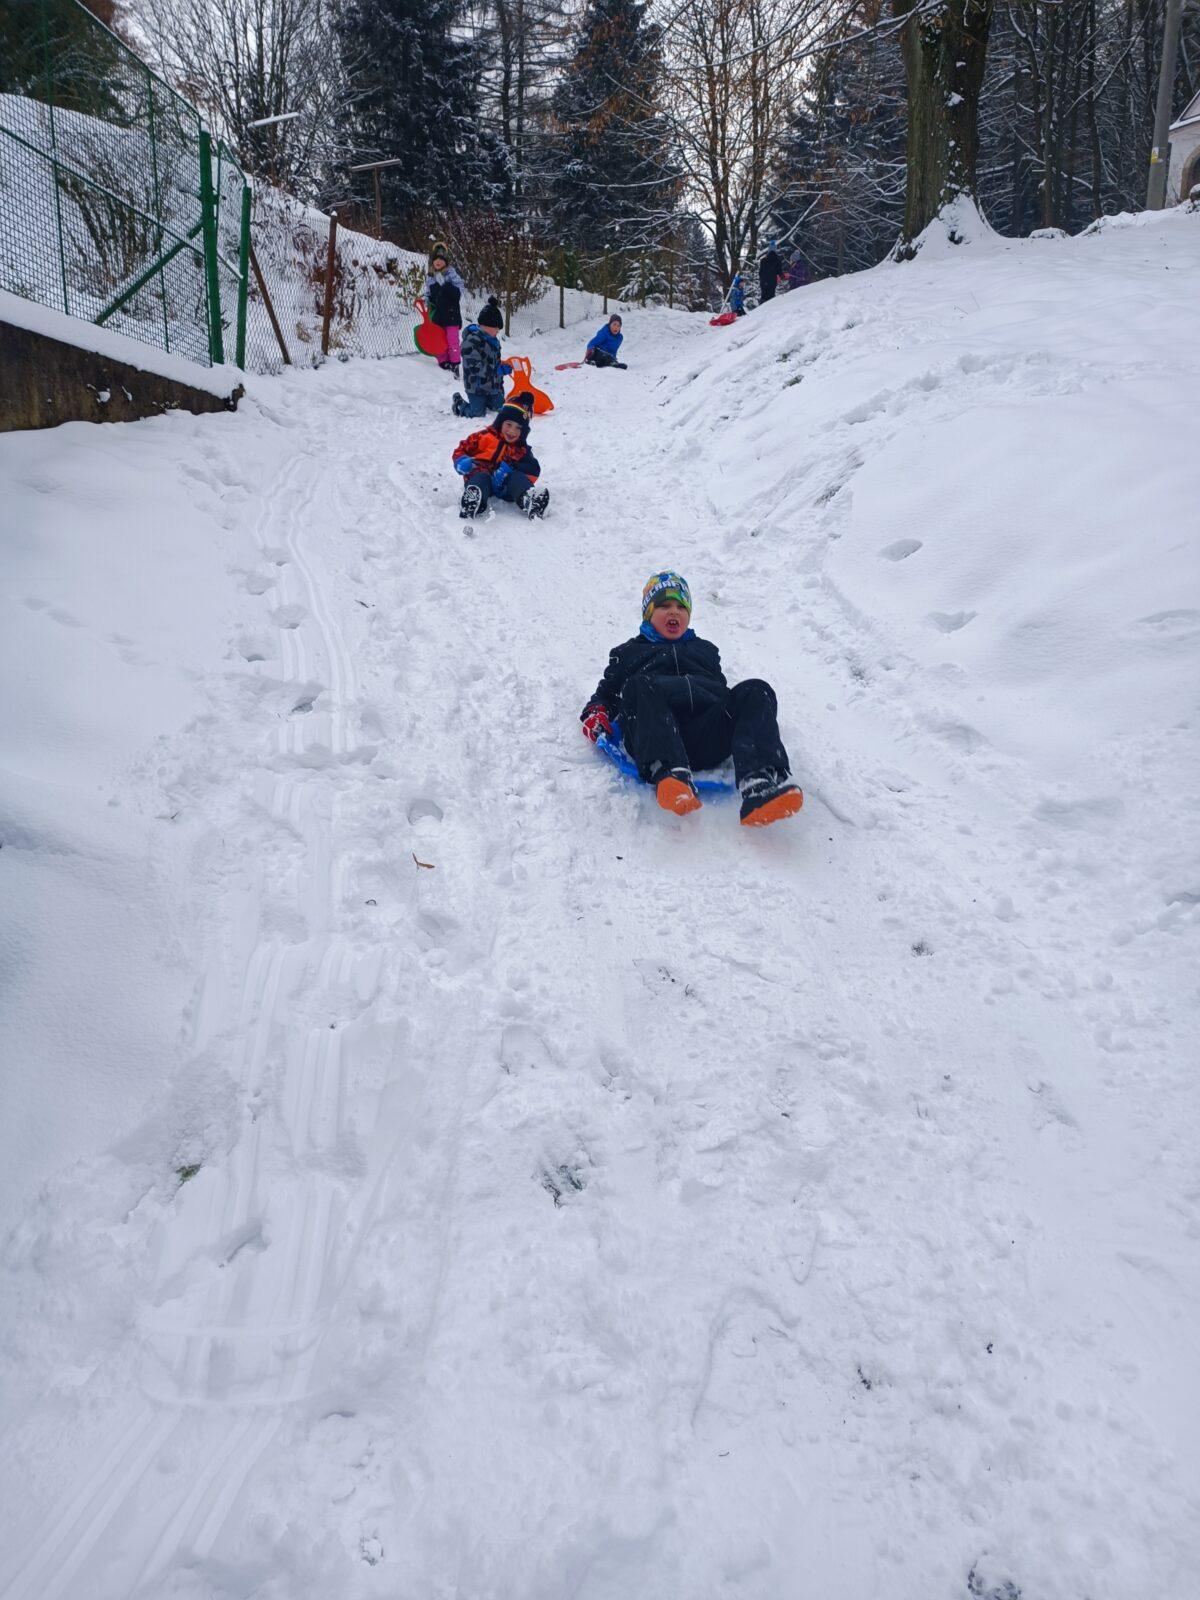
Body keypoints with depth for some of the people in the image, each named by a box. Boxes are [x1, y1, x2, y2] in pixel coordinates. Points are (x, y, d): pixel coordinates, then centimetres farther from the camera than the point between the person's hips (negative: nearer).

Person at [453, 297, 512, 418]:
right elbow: (474, 367, -28)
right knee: (477, 413, -7)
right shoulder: (472, 340, -21)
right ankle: (459, 403, 21)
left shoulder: (492, 340, 8)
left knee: (499, 407, 13)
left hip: (492, 385, 8)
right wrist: (499, 370, -28)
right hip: (477, 386, -8)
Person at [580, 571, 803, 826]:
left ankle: (759, 786, -53)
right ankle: (669, 776, -59)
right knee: (640, 685, -35)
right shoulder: (628, 652, 37)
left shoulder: (705, 649, 43)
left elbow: (721, 687, 36)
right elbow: (605, 693, 31)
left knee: (756, 690, -27)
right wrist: (595, 714, 6)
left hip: (711, 734, 3)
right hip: (657, 736, -2)